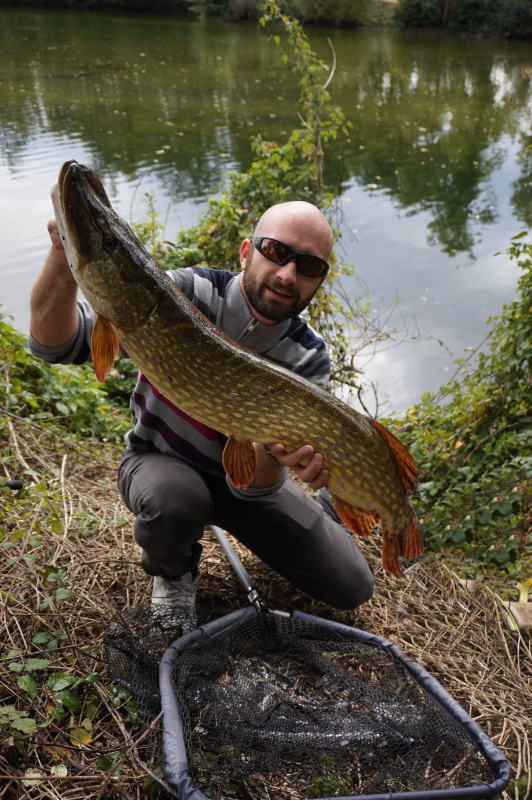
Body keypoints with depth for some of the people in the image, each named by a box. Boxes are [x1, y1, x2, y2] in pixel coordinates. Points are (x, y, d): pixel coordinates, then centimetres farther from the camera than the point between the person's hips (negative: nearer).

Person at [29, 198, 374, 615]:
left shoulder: (308, 358, -20)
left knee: (351, 589, -4)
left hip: (240, 478, 2)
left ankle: (328, 503, 29)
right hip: (158, 461, -1)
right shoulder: (186, 293, -25)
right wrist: (64, 256, -48)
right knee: (175, 501, -39)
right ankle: (174, 574, -2)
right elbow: (54, 343, -29)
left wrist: (277, 450, -49)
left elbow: (249, 483, -25)